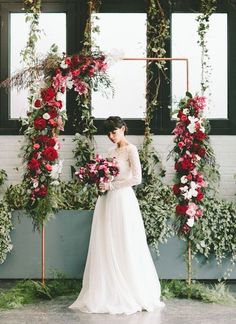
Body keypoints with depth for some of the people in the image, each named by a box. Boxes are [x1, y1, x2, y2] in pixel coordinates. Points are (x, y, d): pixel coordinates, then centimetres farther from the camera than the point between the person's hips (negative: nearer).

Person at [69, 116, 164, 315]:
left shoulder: (130, 149, -3)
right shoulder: (112, 152, 18)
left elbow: (137, 178, -13)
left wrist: (112, 185, -14)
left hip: (122, 200, -7)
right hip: (107, 201, 7)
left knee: (125, 248, -4)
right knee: (106, 248, 5)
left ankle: (131, 296, 6)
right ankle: (109, 295, 11)